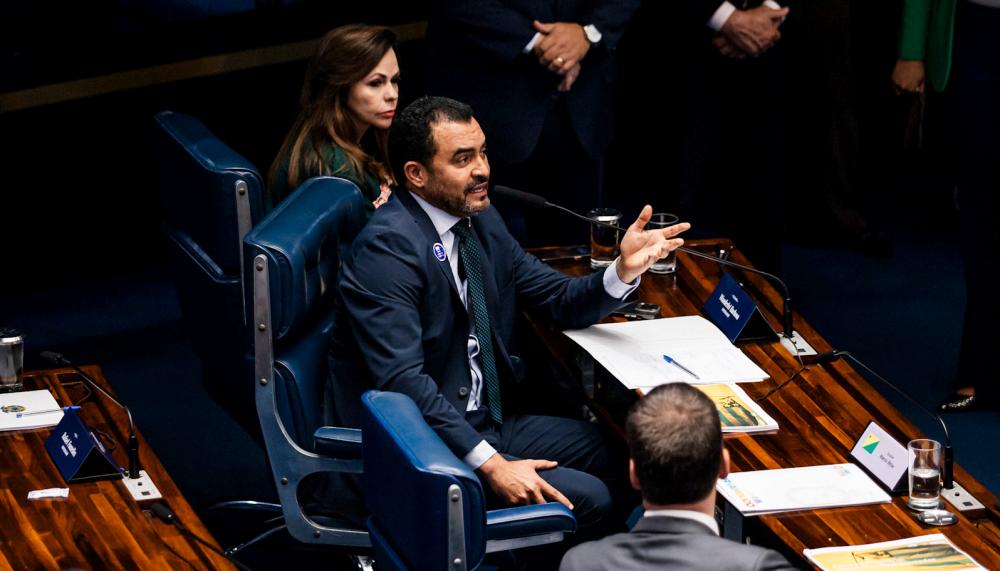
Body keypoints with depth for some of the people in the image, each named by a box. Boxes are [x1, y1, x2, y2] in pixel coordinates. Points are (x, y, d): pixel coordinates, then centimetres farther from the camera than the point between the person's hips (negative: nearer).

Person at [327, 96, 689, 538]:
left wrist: (625, 269, -8)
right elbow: (402, 381, -26)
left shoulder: (480, 220, 7)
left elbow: (563, 302, 14)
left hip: (486, 423, 9)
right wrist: (490, 465, -29)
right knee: (586, 498, -18)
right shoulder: (387, 248, -20)